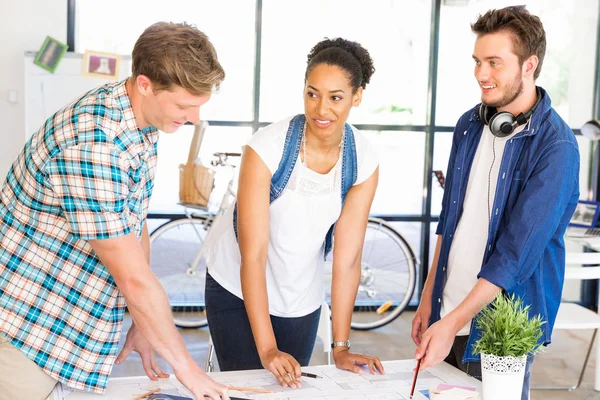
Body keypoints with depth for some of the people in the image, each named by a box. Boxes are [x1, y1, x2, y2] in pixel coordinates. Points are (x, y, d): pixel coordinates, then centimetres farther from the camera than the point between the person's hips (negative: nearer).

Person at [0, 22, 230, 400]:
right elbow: (133, 277, -26)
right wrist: (186, 367, -16)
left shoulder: (142, 121, -1)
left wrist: (143, 324, 6)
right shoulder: (91, 145, -30)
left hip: (74, 322, 8)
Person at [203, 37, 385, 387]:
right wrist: (267, 349, -29)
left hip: (302, 301, 3)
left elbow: (347, 259, -14)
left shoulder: (364, 163, -16)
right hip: (238, 292, -3)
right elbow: (253, 256, -27)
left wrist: (341, 347, -14)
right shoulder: (267, 148, -26)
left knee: (288, 387, 13)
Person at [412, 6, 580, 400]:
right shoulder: (469, 124, 3)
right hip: (446, 313, 6)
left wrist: (452, 323, -24)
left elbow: (517, 251, -21)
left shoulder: (555, 146, -16)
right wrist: (428, 299, 11)